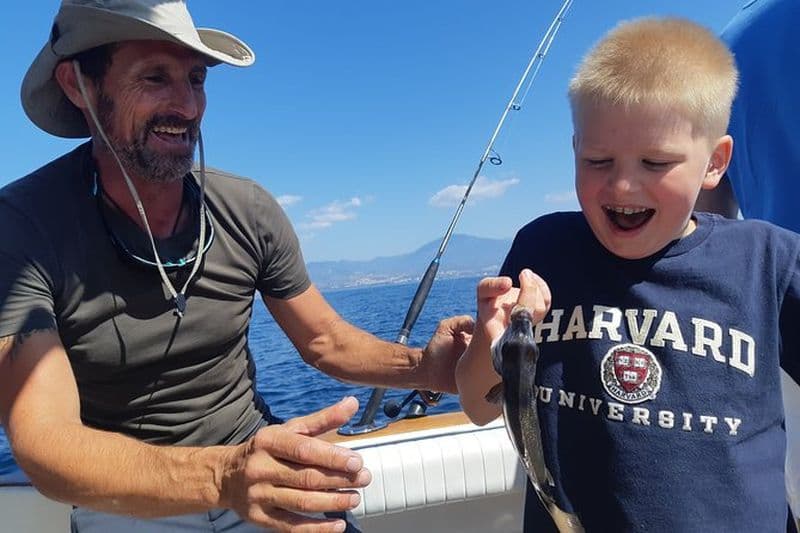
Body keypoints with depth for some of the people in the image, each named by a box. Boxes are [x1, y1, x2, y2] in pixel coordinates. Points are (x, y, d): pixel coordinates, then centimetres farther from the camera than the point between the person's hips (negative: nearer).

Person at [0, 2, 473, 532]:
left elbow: (325, 340, -1)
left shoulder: (248, 210, -10)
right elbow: (43, 440, -27)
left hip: (261, 473, 3)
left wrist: (423, 366, -19)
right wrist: (221, 476, -44)